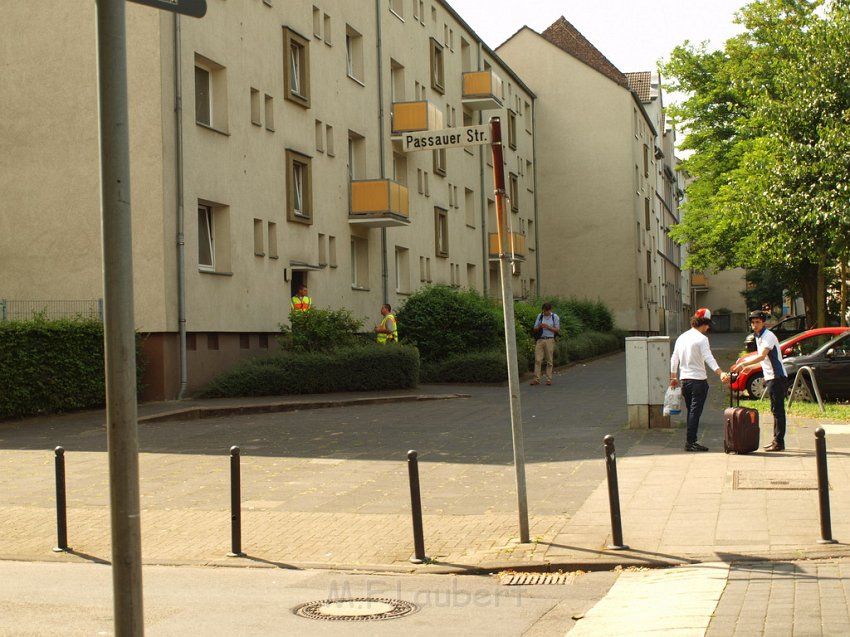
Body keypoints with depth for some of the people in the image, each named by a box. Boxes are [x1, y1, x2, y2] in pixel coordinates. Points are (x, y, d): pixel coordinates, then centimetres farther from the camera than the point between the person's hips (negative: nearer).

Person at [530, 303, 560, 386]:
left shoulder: (555, 317, 2)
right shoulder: (539, 316, 8)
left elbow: (558, 330, 1)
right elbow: (535, 330, 12)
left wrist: (548, 327, -13)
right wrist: (539, 327, -10)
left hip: (549, 340, -2)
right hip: (540, 340, 2)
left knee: (549, 361, 1)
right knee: (537, 360, -5)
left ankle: (548, 379, 6)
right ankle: (536, 379, -5)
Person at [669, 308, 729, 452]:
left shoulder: (681, 337, 11)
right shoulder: (701, 339, -12)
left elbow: (674, 359, 17)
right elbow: (708, 358, -26)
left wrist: (673, 377, 28)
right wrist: (721, 373, -37)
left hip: (684, 380, 7)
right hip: (698, 379, -7)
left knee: (691, 411, 15)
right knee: (695, 411, -4)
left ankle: (690, 441, 17)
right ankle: (691, 442, -6)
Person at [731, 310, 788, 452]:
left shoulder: (768, 336, -15)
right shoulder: (758, 336, 14)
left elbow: (762, 356, -28)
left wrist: (743, 364, -33)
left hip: (777, 377, -10)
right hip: (770, 377, 10)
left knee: (778, 410, -9)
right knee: (775, 410, 13)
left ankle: (779, 443, -8)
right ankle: (776, 440, 18)